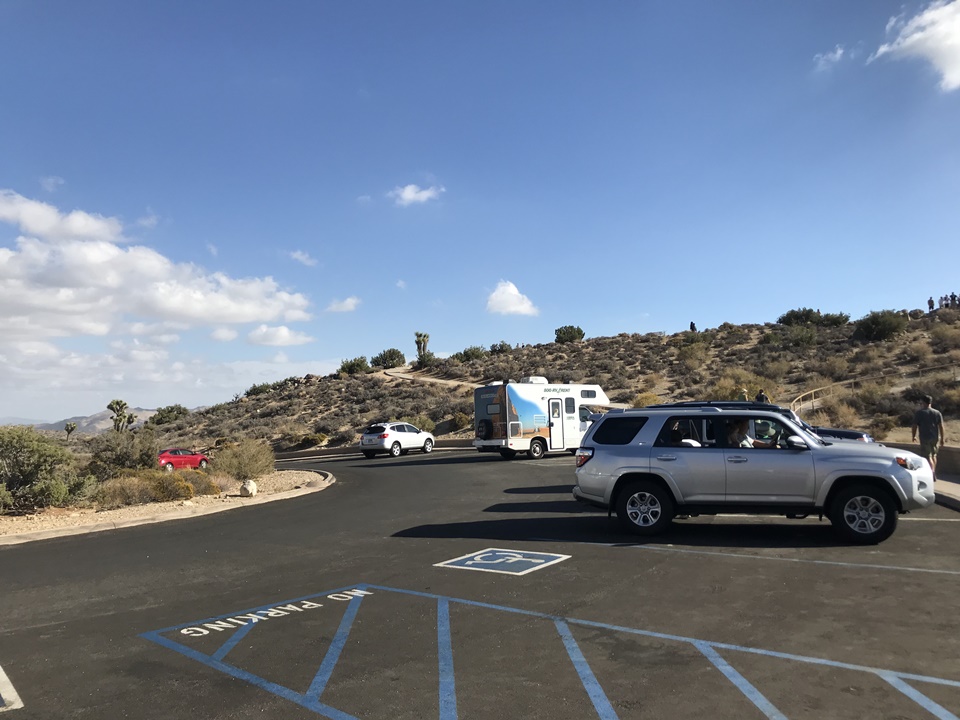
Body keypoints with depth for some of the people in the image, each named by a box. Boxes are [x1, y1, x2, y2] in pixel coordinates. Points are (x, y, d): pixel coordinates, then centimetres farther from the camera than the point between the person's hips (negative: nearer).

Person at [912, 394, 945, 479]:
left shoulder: (919, 413, -6)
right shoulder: (937, 413, 6)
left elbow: (915, 426, -5)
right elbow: (941, 426, 4)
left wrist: (914, 436, 8)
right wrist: (941, 438, 9)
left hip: (925, 438, -5)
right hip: (935, 437, 5)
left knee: (928, 456, -3)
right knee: (933, 455, 19)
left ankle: (932, 474, -18)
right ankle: (934, 474, 26)